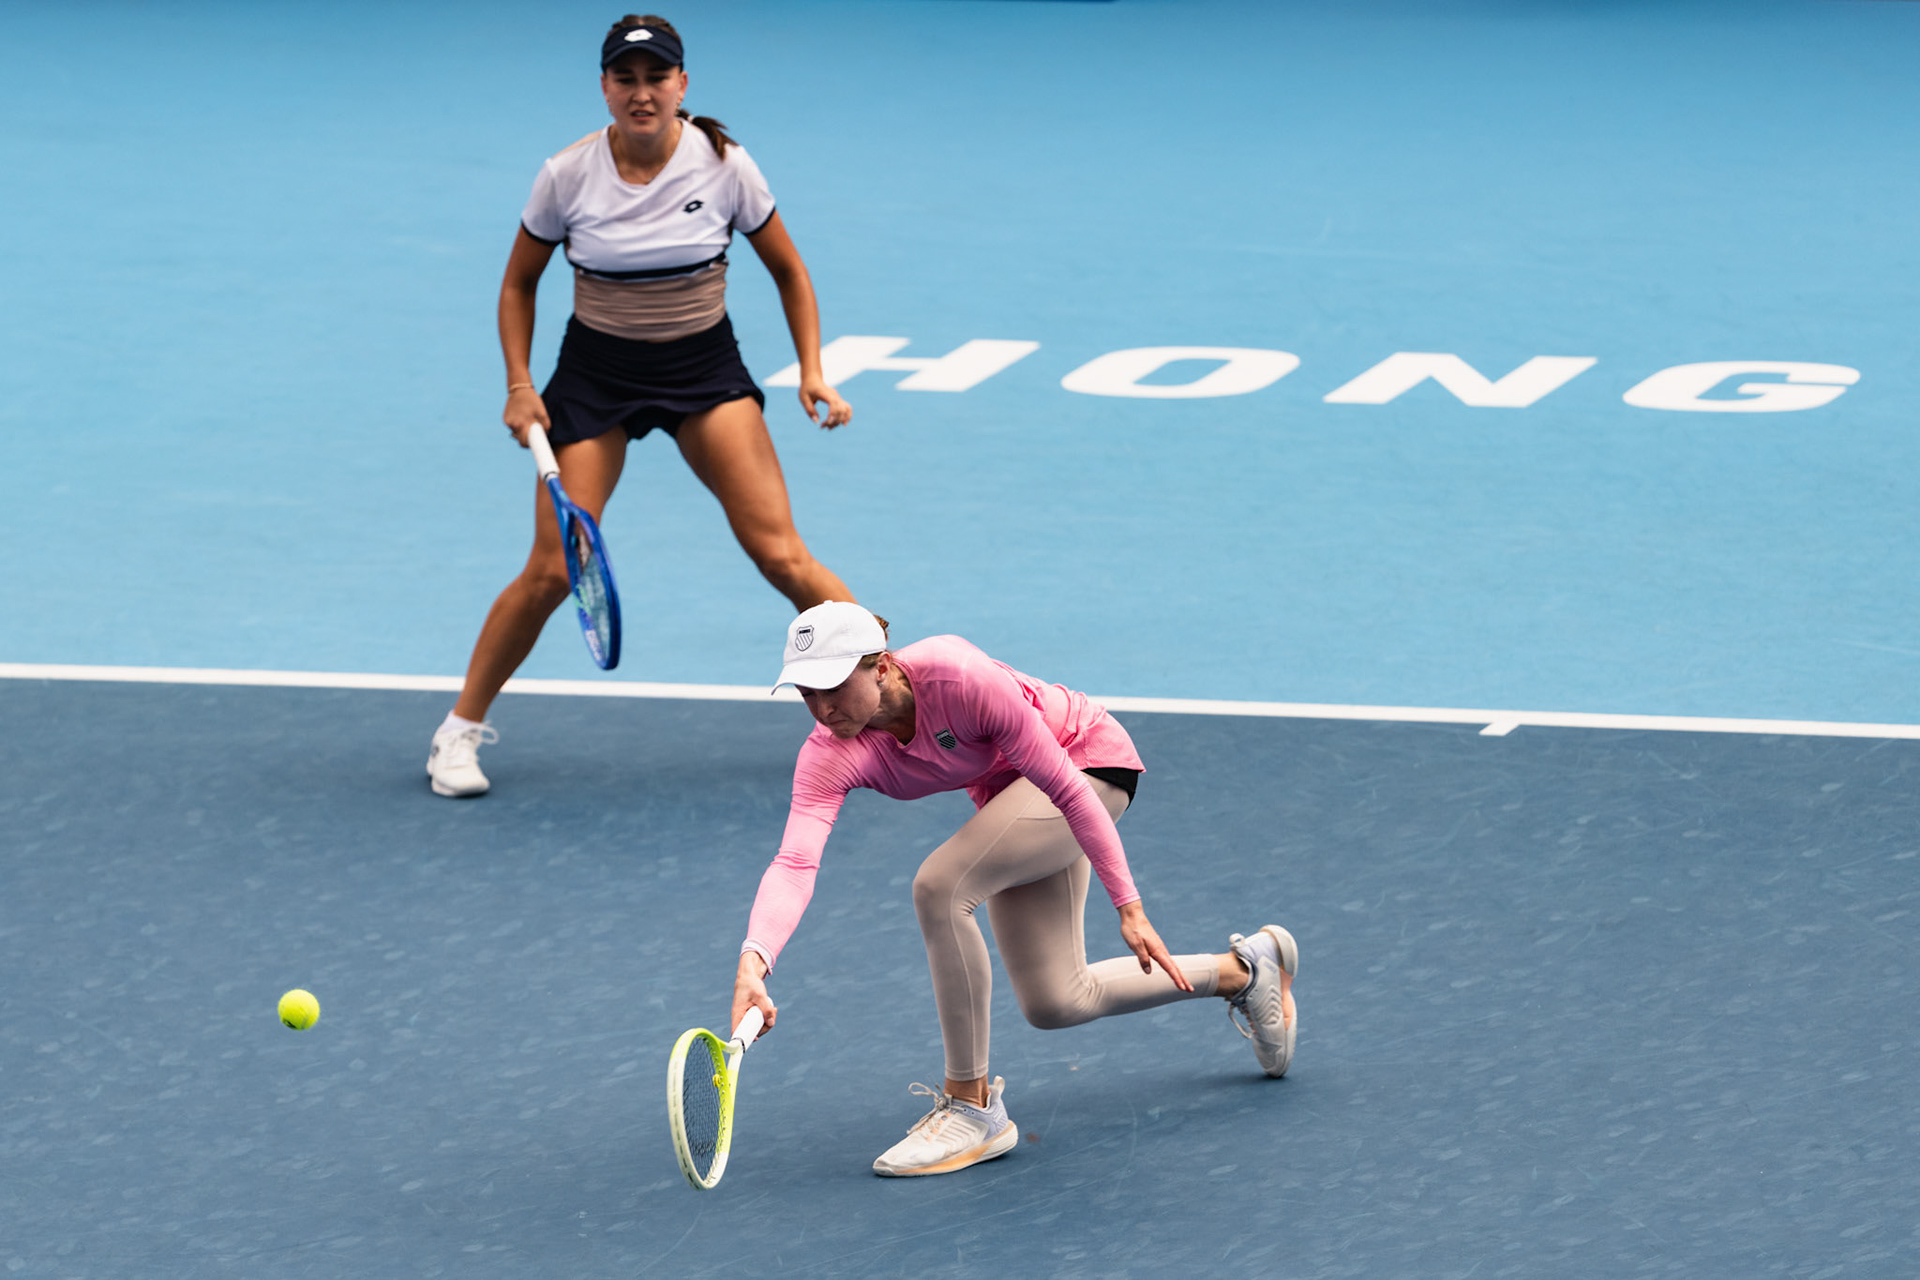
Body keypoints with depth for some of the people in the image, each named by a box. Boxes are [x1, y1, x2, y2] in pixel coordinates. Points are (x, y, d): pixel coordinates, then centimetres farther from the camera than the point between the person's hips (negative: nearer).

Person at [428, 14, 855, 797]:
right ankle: (461, 728, 11)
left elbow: (788, 270, 2)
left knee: (778, 553, -12)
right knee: (551, 570, -7)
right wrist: (519, 386, -7)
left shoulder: (724, 166, -12)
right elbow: (519, 284, 4)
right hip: (595, 372, 0)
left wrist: (812, 373, -7)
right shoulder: (567, 176, -12)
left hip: (705, 370, 0)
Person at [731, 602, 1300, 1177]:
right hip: (1006, 792, 7)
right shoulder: (830, 754, -24)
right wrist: (754, 960, -56)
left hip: (1088, 758, -7)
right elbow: (795, 861, -36)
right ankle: (1244, 968, 31)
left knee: (939, 886, -28)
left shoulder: (959, 677, -37)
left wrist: (1129, 907, -27)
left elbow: (1066, 785, -28)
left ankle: (972, 1107, -16)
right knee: (1054, 1003, 8)